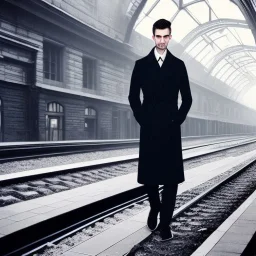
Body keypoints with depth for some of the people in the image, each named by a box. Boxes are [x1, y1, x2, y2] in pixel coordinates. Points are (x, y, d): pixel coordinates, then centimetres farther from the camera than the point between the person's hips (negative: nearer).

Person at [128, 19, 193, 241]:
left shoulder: (178, 65, 7)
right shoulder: (141, 64, 5)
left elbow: (187, 98, 9)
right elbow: (133, 96, 8)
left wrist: (178, 120, -1)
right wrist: (142, 119, -1)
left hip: (171, 128, 0)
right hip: (149, 128, 0)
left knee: (171, 177, -2)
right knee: (148, 175, 6)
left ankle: (165, 223, 10)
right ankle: (154, 207, 34)